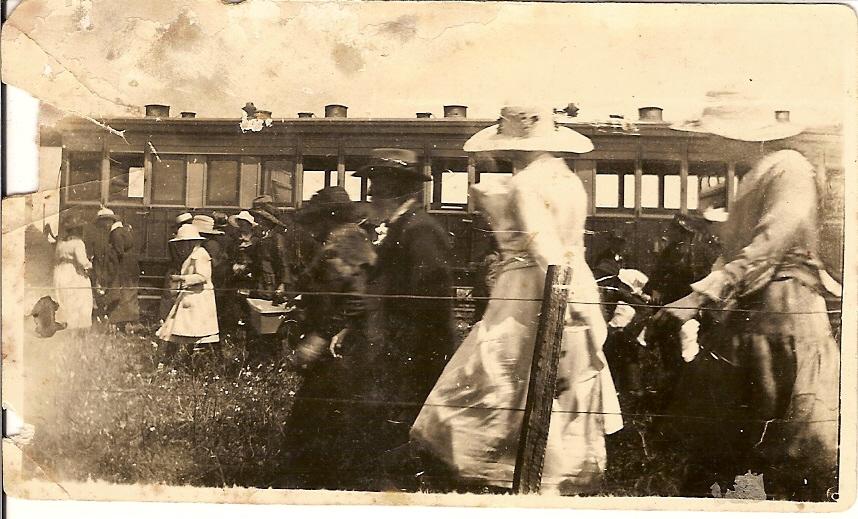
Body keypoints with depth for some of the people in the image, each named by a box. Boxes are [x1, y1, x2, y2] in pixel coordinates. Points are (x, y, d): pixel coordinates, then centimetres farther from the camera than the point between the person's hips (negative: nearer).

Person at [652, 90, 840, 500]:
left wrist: (702, 295, -28)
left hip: (783, 313, -10)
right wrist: (701, 295, 10)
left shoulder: (791, 169, -12)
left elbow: (767, 247, -23)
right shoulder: (753, 178, 19)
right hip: (744, 315, 10)